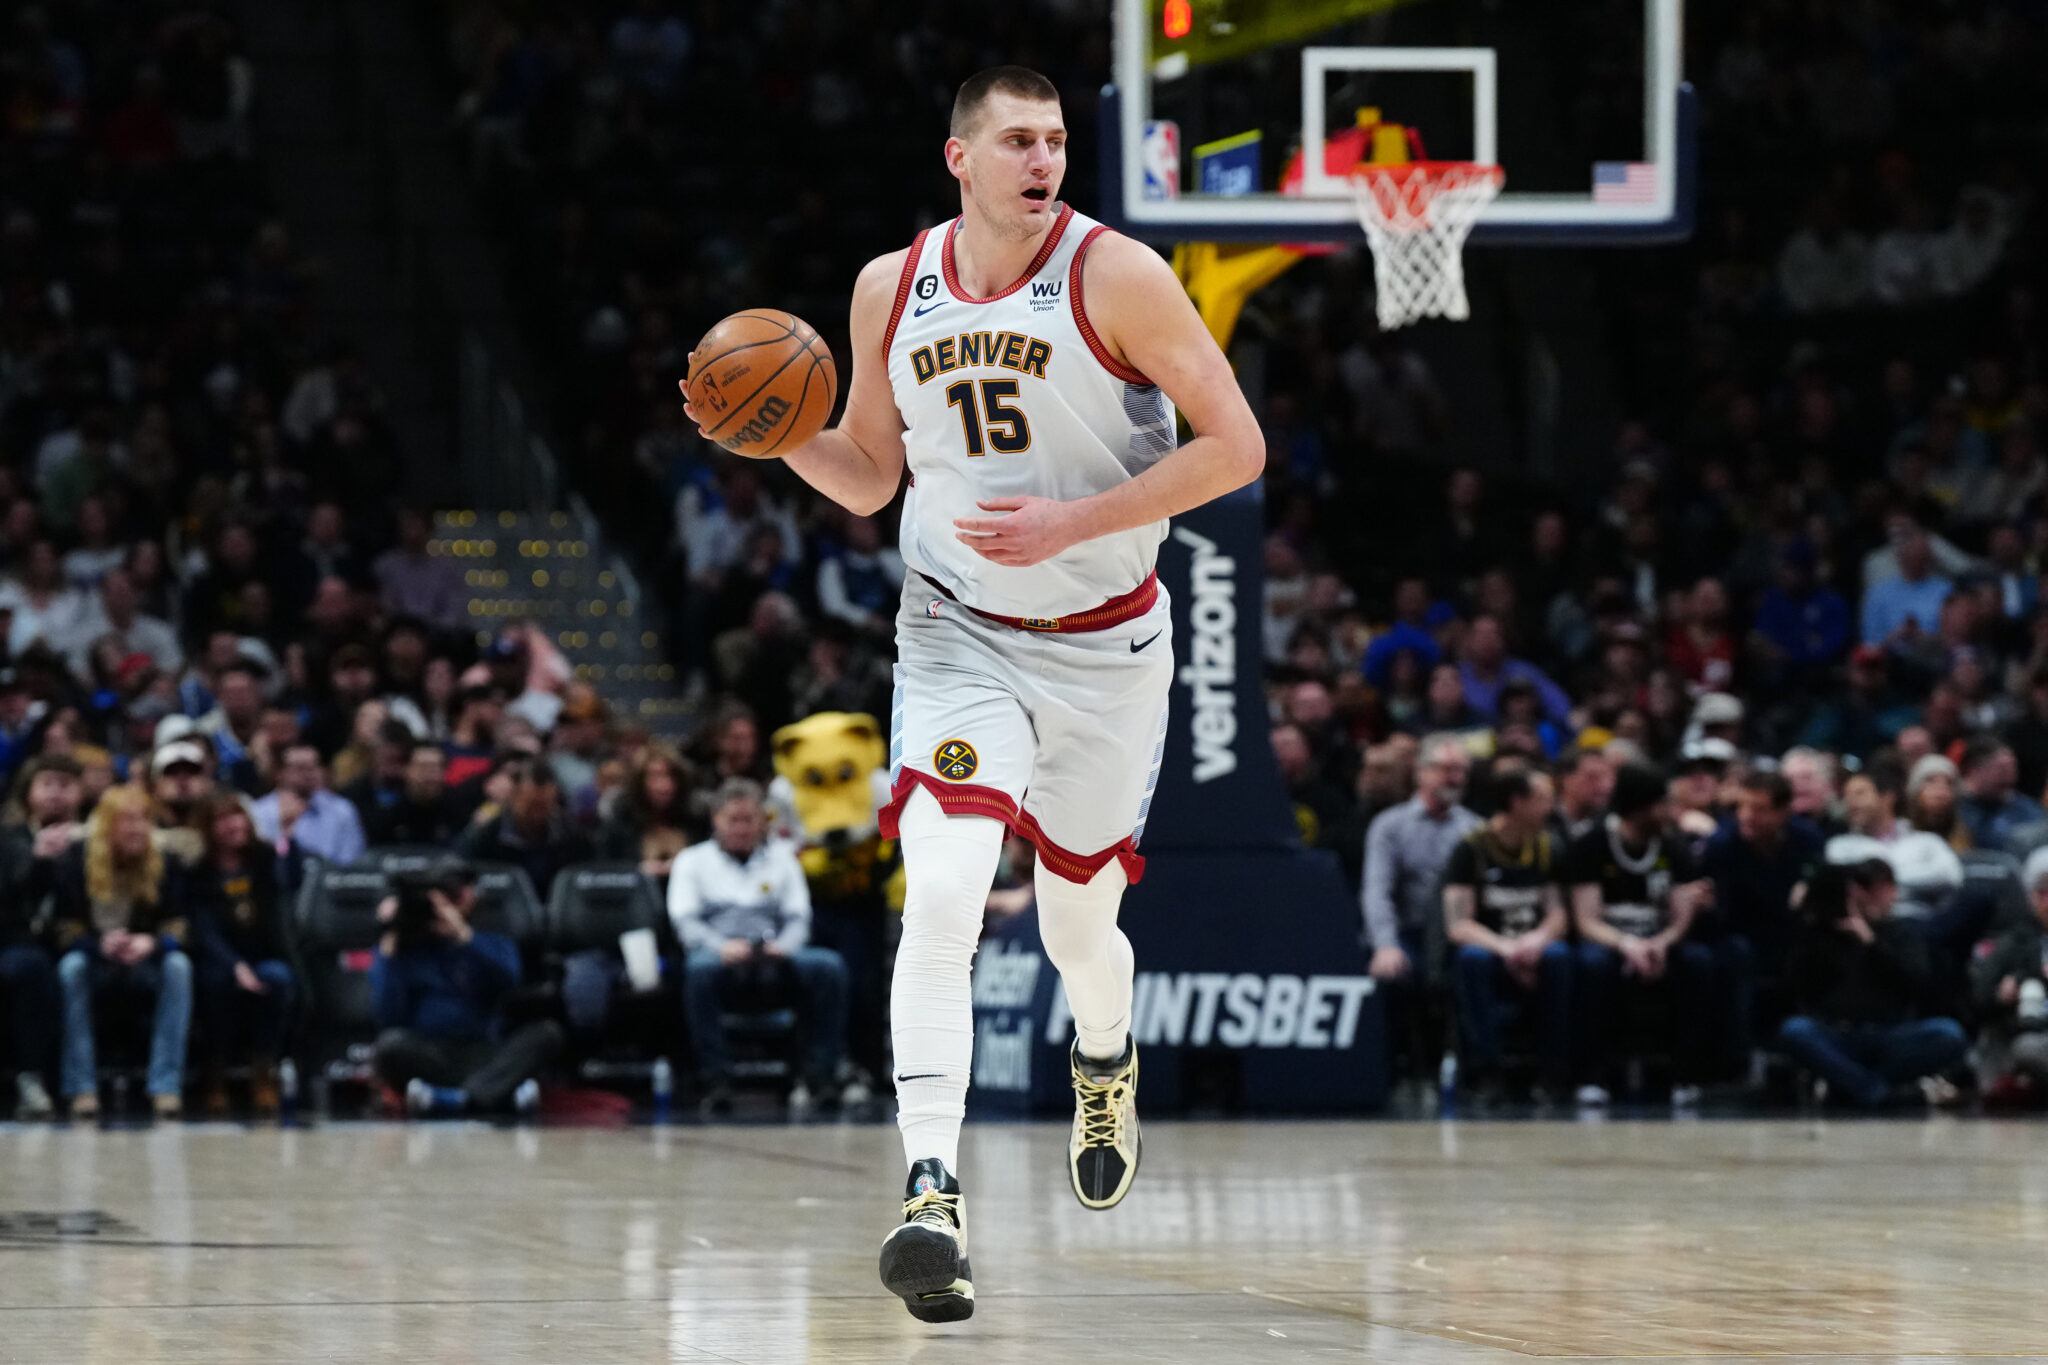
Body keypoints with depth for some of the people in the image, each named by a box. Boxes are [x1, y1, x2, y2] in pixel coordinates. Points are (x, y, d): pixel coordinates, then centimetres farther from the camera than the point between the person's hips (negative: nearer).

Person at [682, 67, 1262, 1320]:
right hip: (960, 637, 1)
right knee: (942, 898, -22)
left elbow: (1236, 447, -14)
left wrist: (1072, 523, -22)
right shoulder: (892, 290, -2)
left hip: (1106, 644, -1)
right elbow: (870, 476, 11)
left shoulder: (1118, 277, -14)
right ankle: (932, 1196, -28)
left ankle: (1108, 1065, 51)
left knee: (1080, 927, 14)